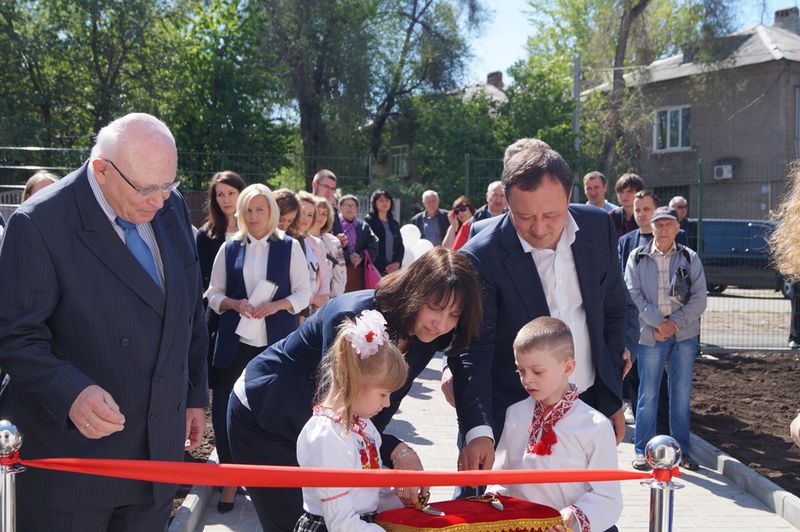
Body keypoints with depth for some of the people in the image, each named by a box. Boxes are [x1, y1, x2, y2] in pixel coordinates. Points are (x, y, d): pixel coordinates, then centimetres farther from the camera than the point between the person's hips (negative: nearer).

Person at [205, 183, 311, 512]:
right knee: (223, 404, -4)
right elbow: (214, 294, 9)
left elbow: (304, 292, 4)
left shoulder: (290, 247, 5)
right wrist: (235, 304, -11)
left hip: (277, 342, -1)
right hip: (235, 341, 2)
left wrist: (278, 305, -13)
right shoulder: (229, 249, 9)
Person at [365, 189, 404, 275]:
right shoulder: (368, 222, 1)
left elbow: (400, 246, 17)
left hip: (393, 269, 5)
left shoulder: (394, 223, 19)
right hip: (375, 270, -5)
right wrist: (384, 267, -10)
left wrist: (397, 263, -2)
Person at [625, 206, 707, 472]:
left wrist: (676, 322, -11)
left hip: (684, 334, 2)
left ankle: (682, 450, 19)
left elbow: (699, 298, 1)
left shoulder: (689, 258, 6)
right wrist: (658, 323, -14)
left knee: (682, 394, 8)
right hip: (650, 334, -2)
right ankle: (642, 451, 10)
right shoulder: (637, 257, 3)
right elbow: (633, 294, -5)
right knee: (648, 394, 1)